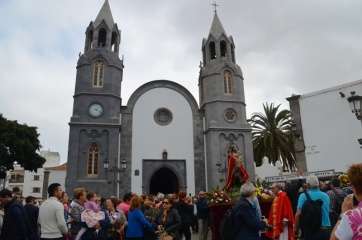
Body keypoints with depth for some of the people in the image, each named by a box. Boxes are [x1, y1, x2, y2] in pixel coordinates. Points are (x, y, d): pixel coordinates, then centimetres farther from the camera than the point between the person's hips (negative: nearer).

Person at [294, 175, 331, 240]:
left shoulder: (304, 196, -8)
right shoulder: (326, 196, 3)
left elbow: (298, 214, -13)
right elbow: (327, 212, 14)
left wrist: (296, 229, -4)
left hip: (310, 230, -3)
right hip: (326, 230, 3)